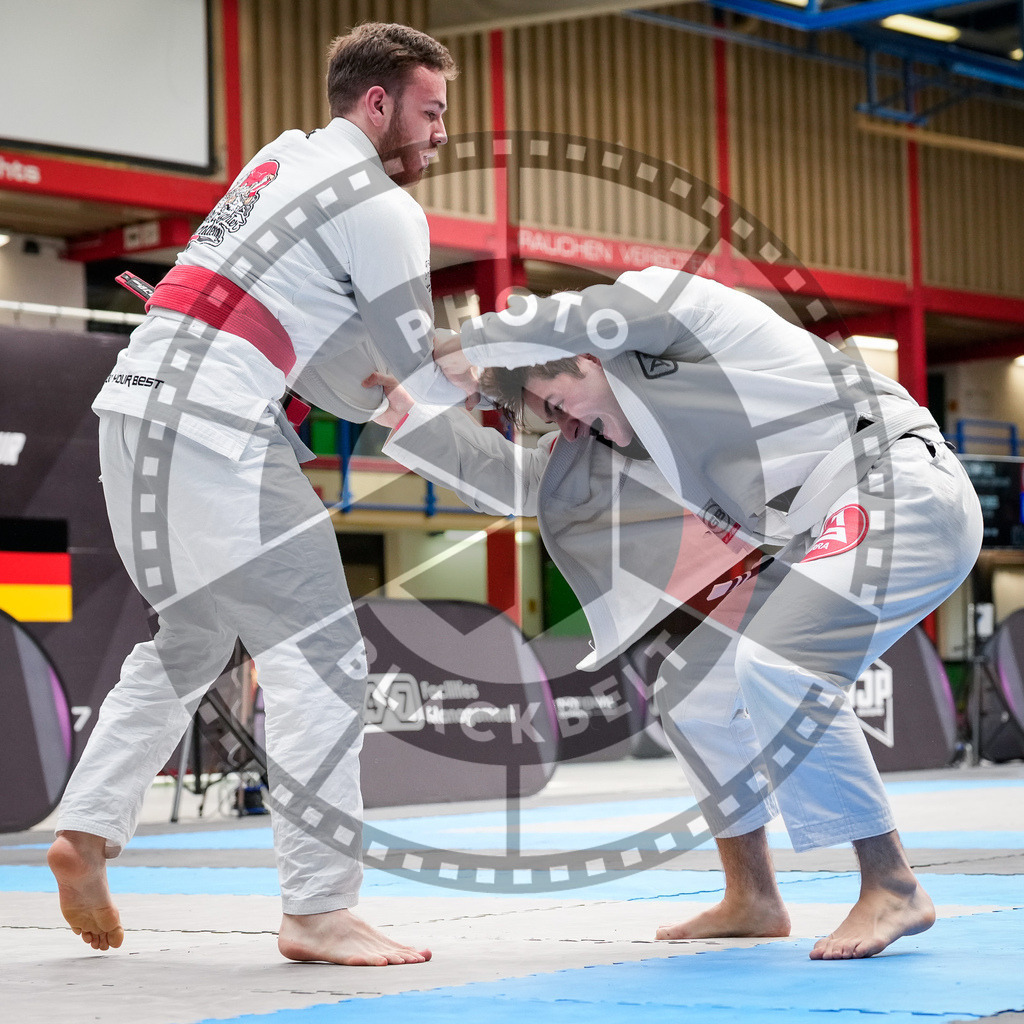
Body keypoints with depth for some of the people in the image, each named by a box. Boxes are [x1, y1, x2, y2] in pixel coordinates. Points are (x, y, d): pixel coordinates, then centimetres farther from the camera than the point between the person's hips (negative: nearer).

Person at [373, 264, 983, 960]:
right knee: (694, 682, 8)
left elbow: (559, 323, -16)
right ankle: (753, 900, 15)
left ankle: (894, 890, -20)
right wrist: (406, 417, 18)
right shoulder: (615, 436, 17)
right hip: (821, 534, 10)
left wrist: (456, 349, 0)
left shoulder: (664, 304, -6)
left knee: (776, 668, -26)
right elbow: (515, 480, 19)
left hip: (902, 493, -10)